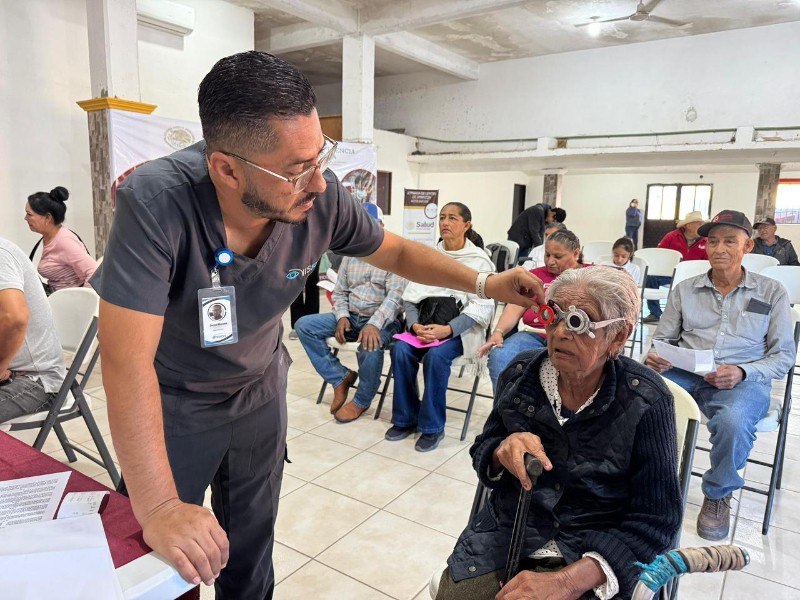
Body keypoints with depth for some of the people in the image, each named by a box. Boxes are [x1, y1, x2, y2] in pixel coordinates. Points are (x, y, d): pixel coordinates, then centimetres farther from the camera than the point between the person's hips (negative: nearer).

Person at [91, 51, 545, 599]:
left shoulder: (322, 198, -23)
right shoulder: (155, 203, -35)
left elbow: (395, 251, -5)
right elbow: (127, 359, -35)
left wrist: (485, 283, -14)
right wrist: (158, 508, -37)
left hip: (259, 388, 3)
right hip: (171, 400, -2)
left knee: (252, 546, 20)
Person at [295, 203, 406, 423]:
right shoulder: (350, 255, 12)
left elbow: (395, 296, -19)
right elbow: (339, 292, 14)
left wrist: (374, 324, -34)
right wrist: (342, 317, -7)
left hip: (382, 320, -6)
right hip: (351, 317, 6)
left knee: (371, 344, -38)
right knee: (304, 325, -9)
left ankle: (362, 401, -9)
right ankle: (340, 378, -2)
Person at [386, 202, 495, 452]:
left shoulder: (479, 260, 0)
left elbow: (481, 307, -8)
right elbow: (410, 296, 9)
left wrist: (447, 330, -22)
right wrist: (415, 324, -11)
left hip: (460, 328, -4)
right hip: (426, 322, 4)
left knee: (436, 355, -31)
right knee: (401, 350, -23)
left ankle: (432, 427, -13)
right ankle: (405, 419, -6)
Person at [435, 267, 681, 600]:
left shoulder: (646, 402, -12)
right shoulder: (521, 373, -4)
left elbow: (655, 521, -12)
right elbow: (482, 451, 7)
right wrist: (502, 452, -17)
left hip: (594, 554, -2)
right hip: (505, 532, 3)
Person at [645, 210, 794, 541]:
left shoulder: (771, 292, 11)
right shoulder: (685, 290, 15)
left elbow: (783, 355, 7)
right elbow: (662, 339, 13)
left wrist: (742, 373, -12)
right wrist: (654, 359, -11)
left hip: (744, 381, -1)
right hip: (686, 374, 2)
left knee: (733, 420, -37)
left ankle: (718, 494, -4)